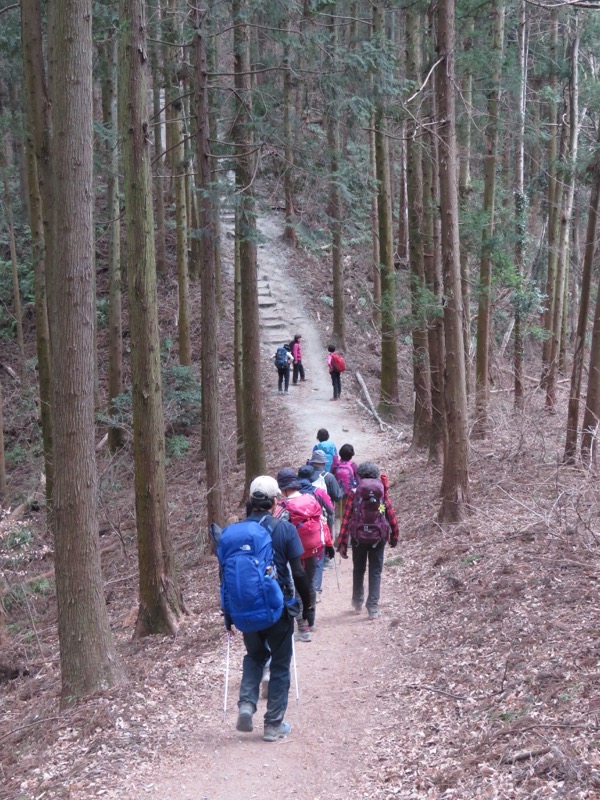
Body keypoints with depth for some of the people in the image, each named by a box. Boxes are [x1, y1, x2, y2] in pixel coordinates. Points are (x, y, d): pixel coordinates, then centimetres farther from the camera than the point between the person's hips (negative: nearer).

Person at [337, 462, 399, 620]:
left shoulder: (354, 493, -5)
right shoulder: (382, 494, -1)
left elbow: (346, 518, -8)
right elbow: (392, 516, 0)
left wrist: (342, 543, -5)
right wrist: (394, 536, 14)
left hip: (358, 537, 0)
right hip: (378, 538, 0)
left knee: (358, 570, 19)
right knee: (375, 572, 6)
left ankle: (357, 603, 32)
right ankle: (373, 608, 0)